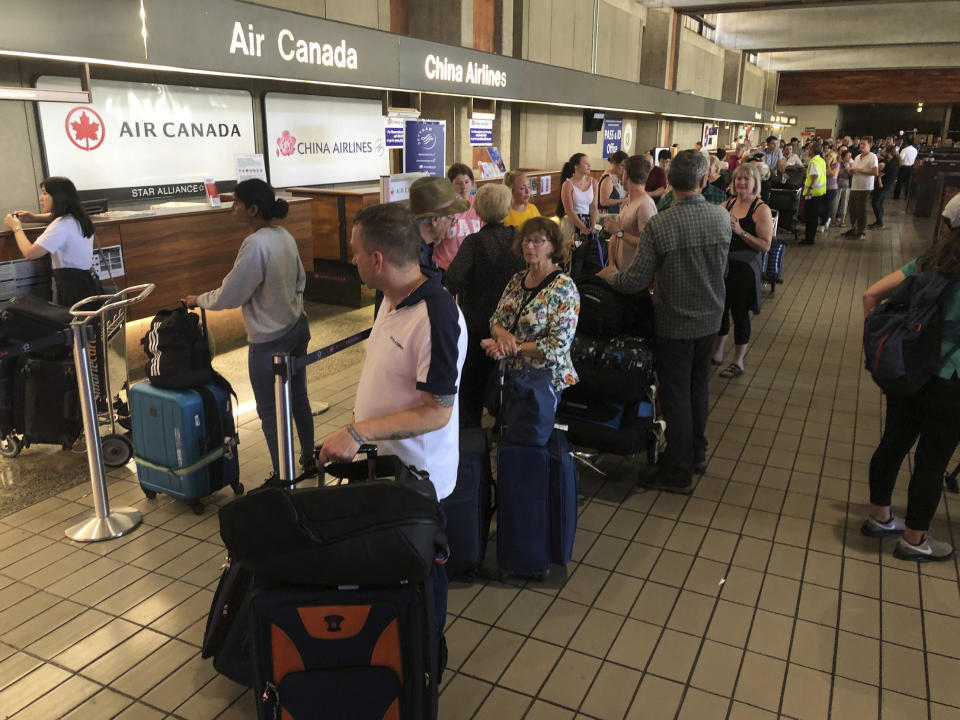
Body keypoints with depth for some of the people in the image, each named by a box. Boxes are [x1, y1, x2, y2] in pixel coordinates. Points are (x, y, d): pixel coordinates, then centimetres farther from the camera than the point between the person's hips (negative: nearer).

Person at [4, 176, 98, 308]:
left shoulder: (62, 225, -18)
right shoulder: (78, 217, 10)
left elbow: (30, 253, -21)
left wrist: (17, 228, -3)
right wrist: (34, 217, 19)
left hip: (72, 288, -9)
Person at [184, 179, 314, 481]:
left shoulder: (255, 244, -23)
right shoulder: (285, 236, 2)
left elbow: (229, 295, -17)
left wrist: (198, 300, 0)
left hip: (269, 342, -8)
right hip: (296, 329, 8)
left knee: (270, 412, 6)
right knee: (298, 399, 19)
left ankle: (282, 478, 17)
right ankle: (308, 460, 33)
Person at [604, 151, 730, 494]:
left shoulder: (658, 225, -23)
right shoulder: (722, 217, -8)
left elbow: (636, 279, -20)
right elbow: (722, 268, 5)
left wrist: (609, 277, 0)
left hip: (675, 323, -5)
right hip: (710, 317, 5)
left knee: (675, 395, 6)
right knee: (698, 385, 22)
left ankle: (678, 472, 17)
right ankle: (697, 452, 38)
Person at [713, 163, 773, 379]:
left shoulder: (761, 209, -11)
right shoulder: (728, 204, 7)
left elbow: (766, 245, -17)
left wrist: (741, 232, -24)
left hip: (745, 268, -5)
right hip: (724, 264, 6)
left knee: (739, 311, 2)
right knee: (720, 308, 12)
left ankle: (738, 361, 16)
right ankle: (716, 352, 31)